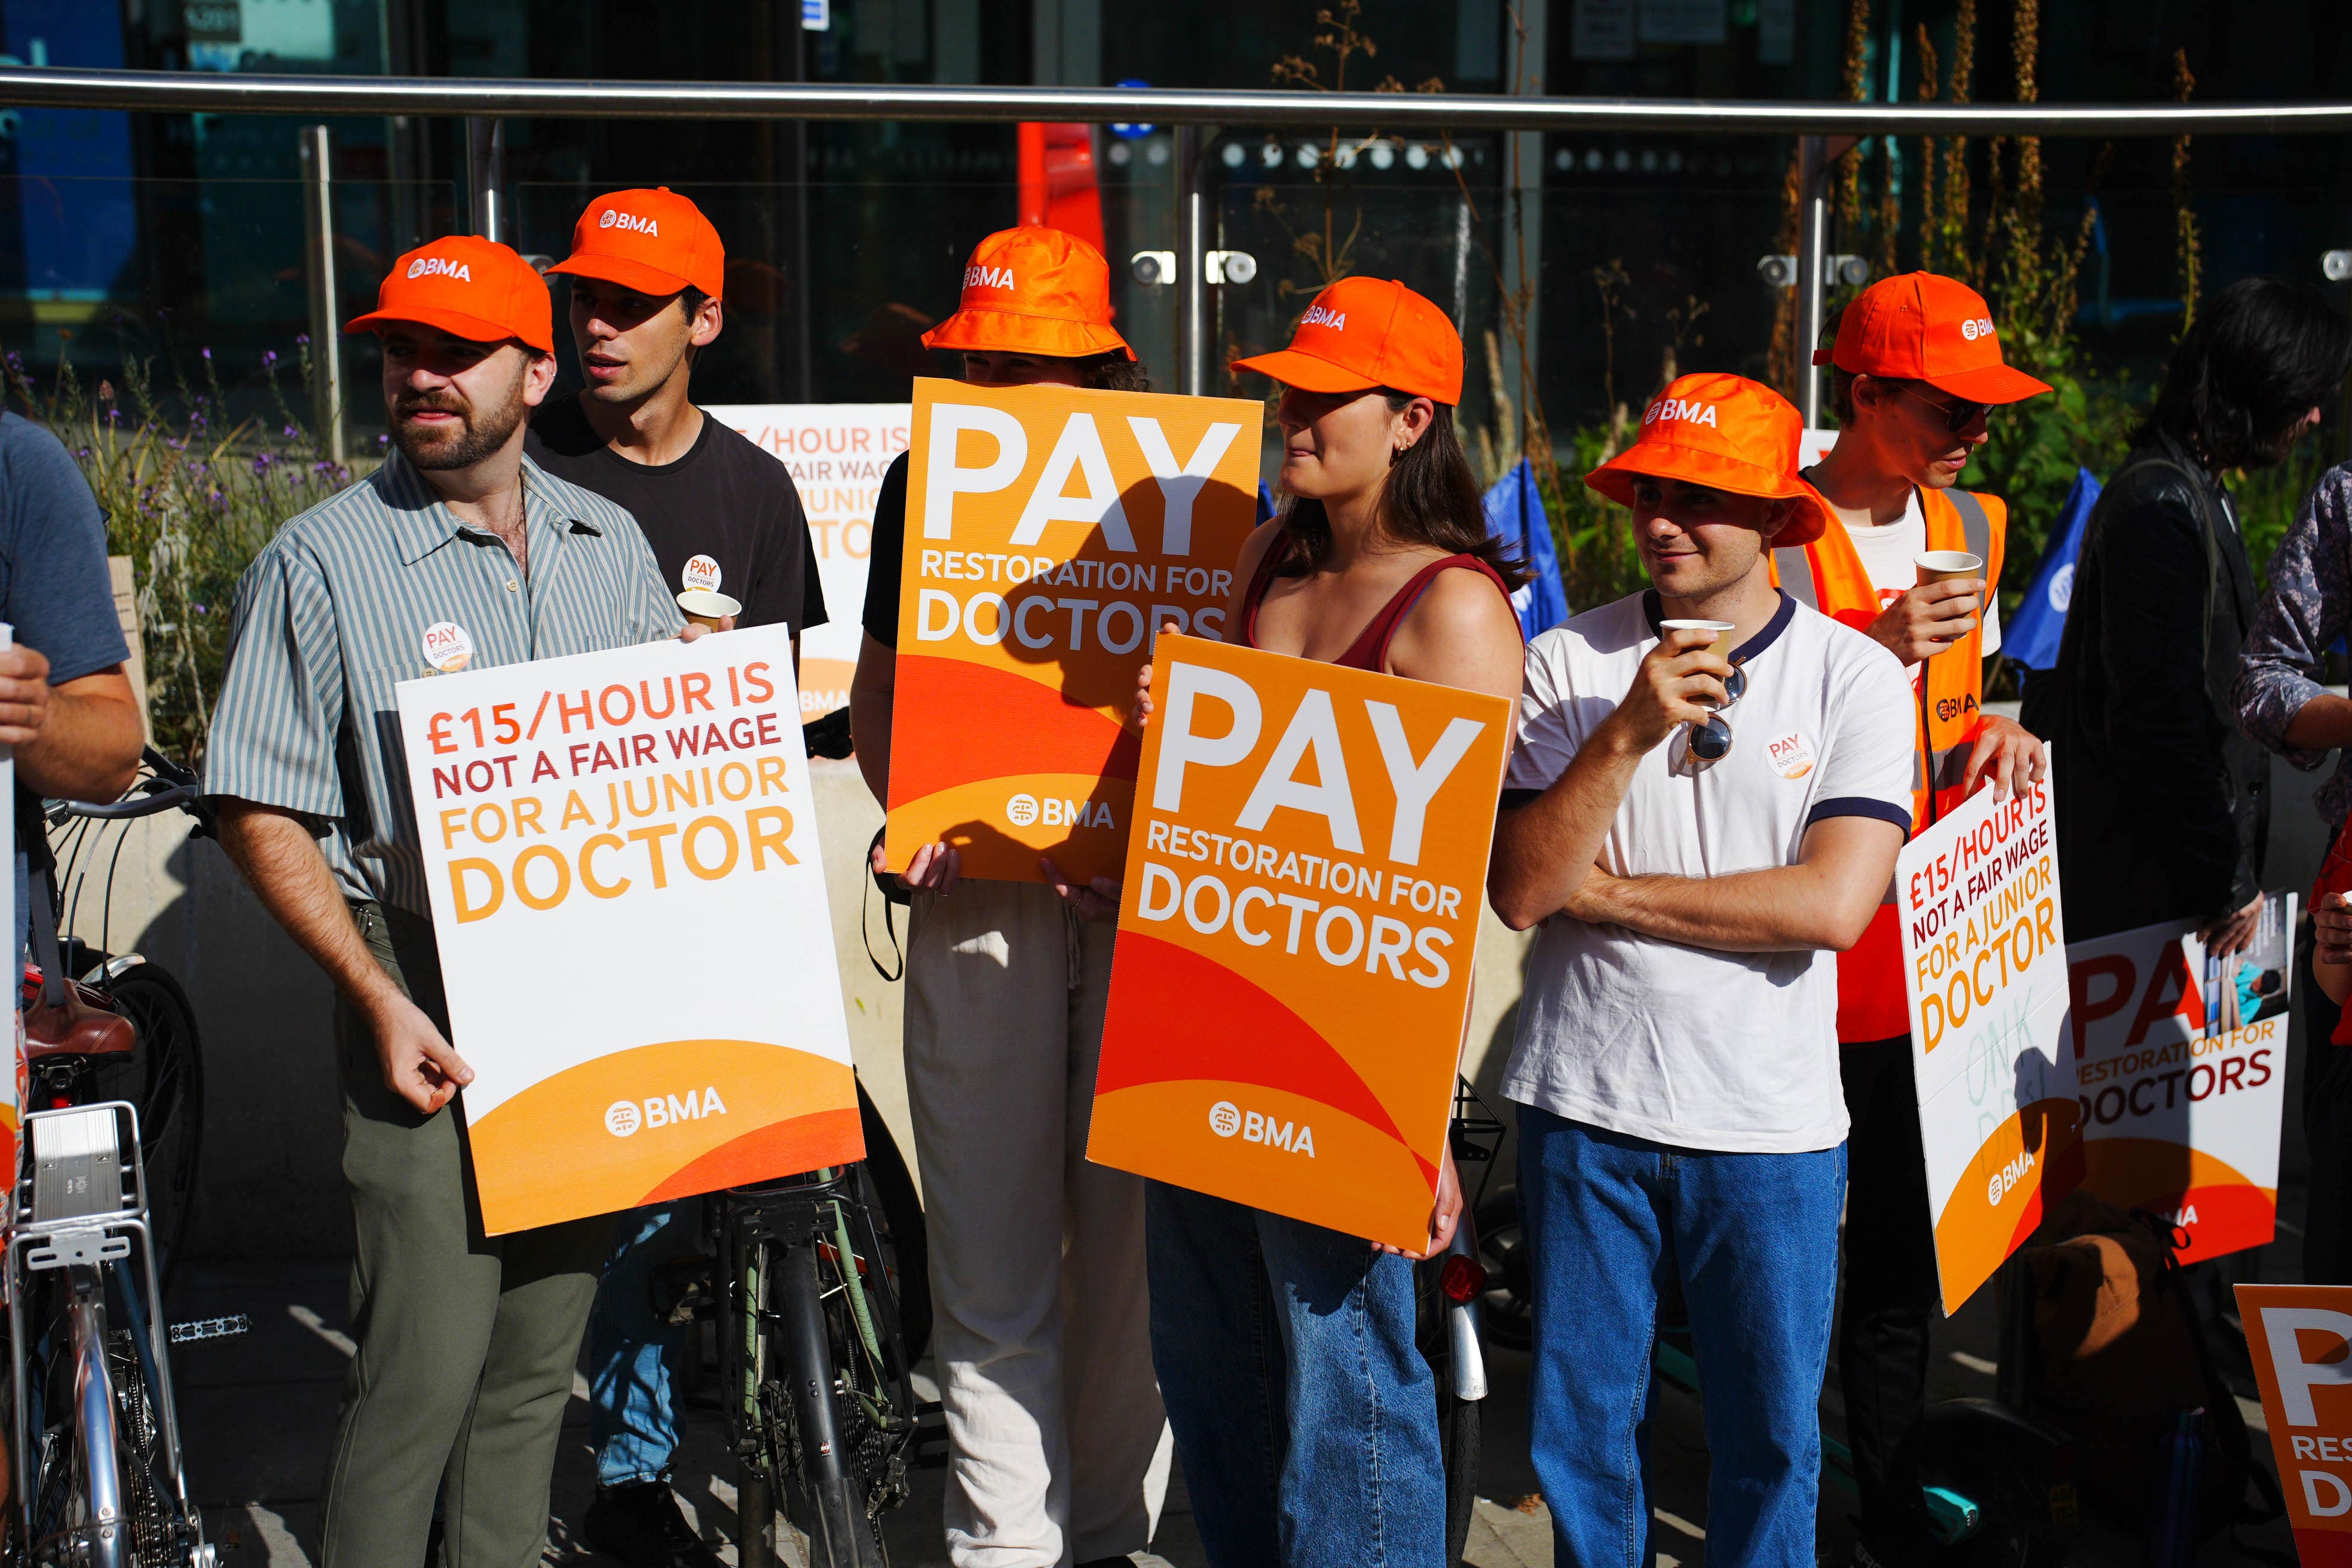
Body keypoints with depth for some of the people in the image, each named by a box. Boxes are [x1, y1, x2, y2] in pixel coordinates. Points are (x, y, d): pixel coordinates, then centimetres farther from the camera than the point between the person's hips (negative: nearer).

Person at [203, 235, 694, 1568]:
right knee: (426, 1371, -6)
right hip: (431, 1011, -4)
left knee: (541, 1357, 12)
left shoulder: (610, 544, 10)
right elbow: (263, 816, -5)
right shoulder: (323, 561, -3)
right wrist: (382, 1000, -14)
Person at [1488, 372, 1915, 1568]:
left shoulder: (1856, 677, -4)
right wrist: (1630, 732, -20)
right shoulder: (1566, 663, -1)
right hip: (1583, 1107, 1)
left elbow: (1833, 904, -15)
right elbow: (1519, 889, -9)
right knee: (1579, 1429, 13)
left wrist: (1610, 895, -10)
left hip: (1771, 1123, -1)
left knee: (1771, 1437, 12)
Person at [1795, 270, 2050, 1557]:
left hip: (1928, 941, 6)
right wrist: (1880, 646, -22)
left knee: (1905, 1224, 13)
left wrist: (1998, 731, 0)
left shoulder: (1972, 525, 10)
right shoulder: (1779, 539, -12)